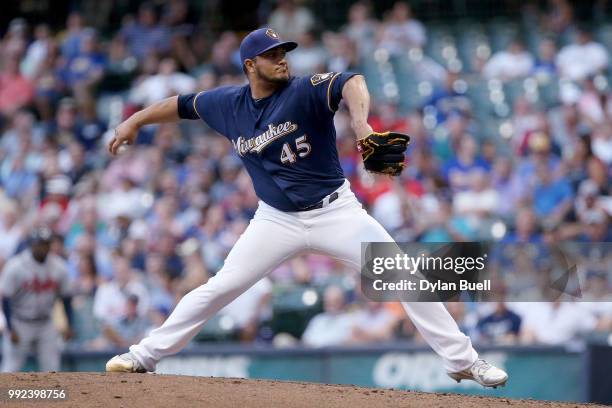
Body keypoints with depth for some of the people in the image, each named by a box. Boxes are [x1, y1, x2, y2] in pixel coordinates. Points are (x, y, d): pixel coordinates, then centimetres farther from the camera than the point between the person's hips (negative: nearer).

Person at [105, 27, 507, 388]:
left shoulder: (305, 91, -16)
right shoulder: (228, 104, -2)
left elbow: (351, 83, -37)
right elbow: (183, 105, 16)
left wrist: (361, 121, -56)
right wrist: (134, 122, 16)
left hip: (335, 211, -2)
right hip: (277, 220, 3)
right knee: (219, 288, -1)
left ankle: (462, 360, -3)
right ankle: (145, 356, 11)